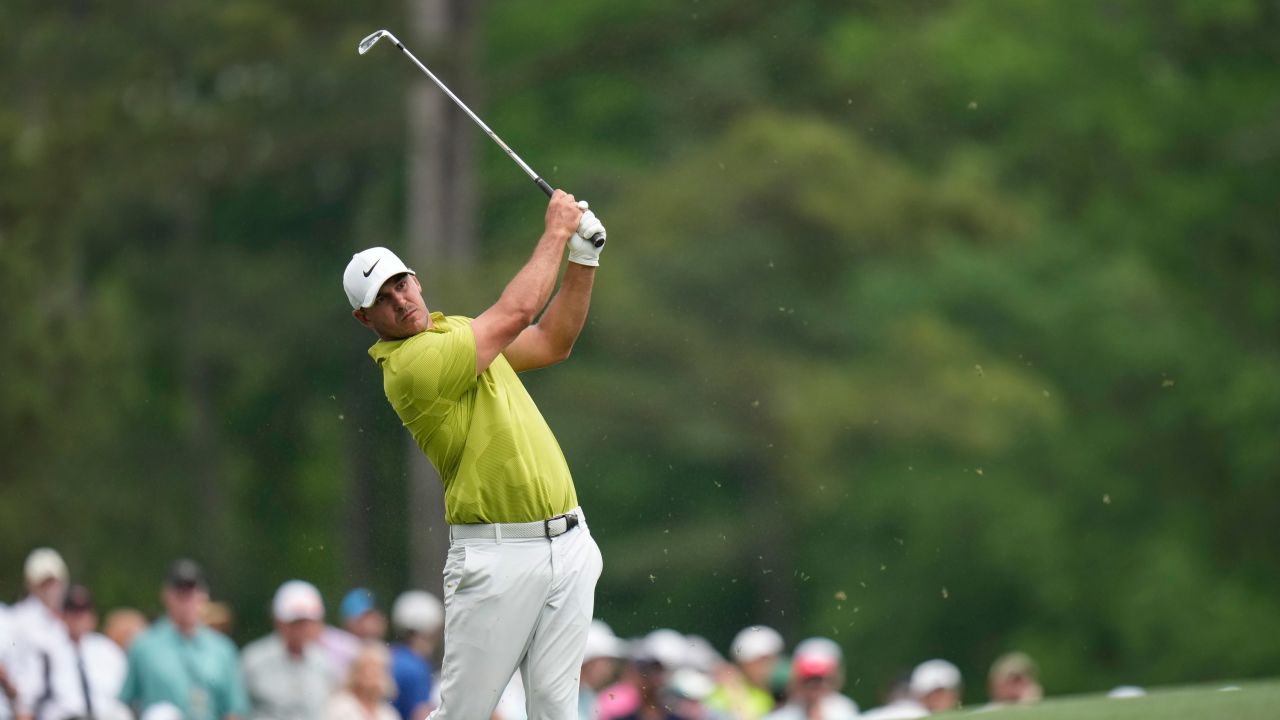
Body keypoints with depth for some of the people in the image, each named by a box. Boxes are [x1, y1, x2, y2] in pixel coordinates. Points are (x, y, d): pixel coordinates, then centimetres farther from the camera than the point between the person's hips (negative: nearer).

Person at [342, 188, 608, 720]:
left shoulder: (453, 330, 14)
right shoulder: (411, 364, -15)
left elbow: (552, 342, 23)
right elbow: (517, 312, -15)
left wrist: (583, 257, 11)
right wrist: (556, 232, -3)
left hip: (567, 542, 8)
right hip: (497, 556, -8)